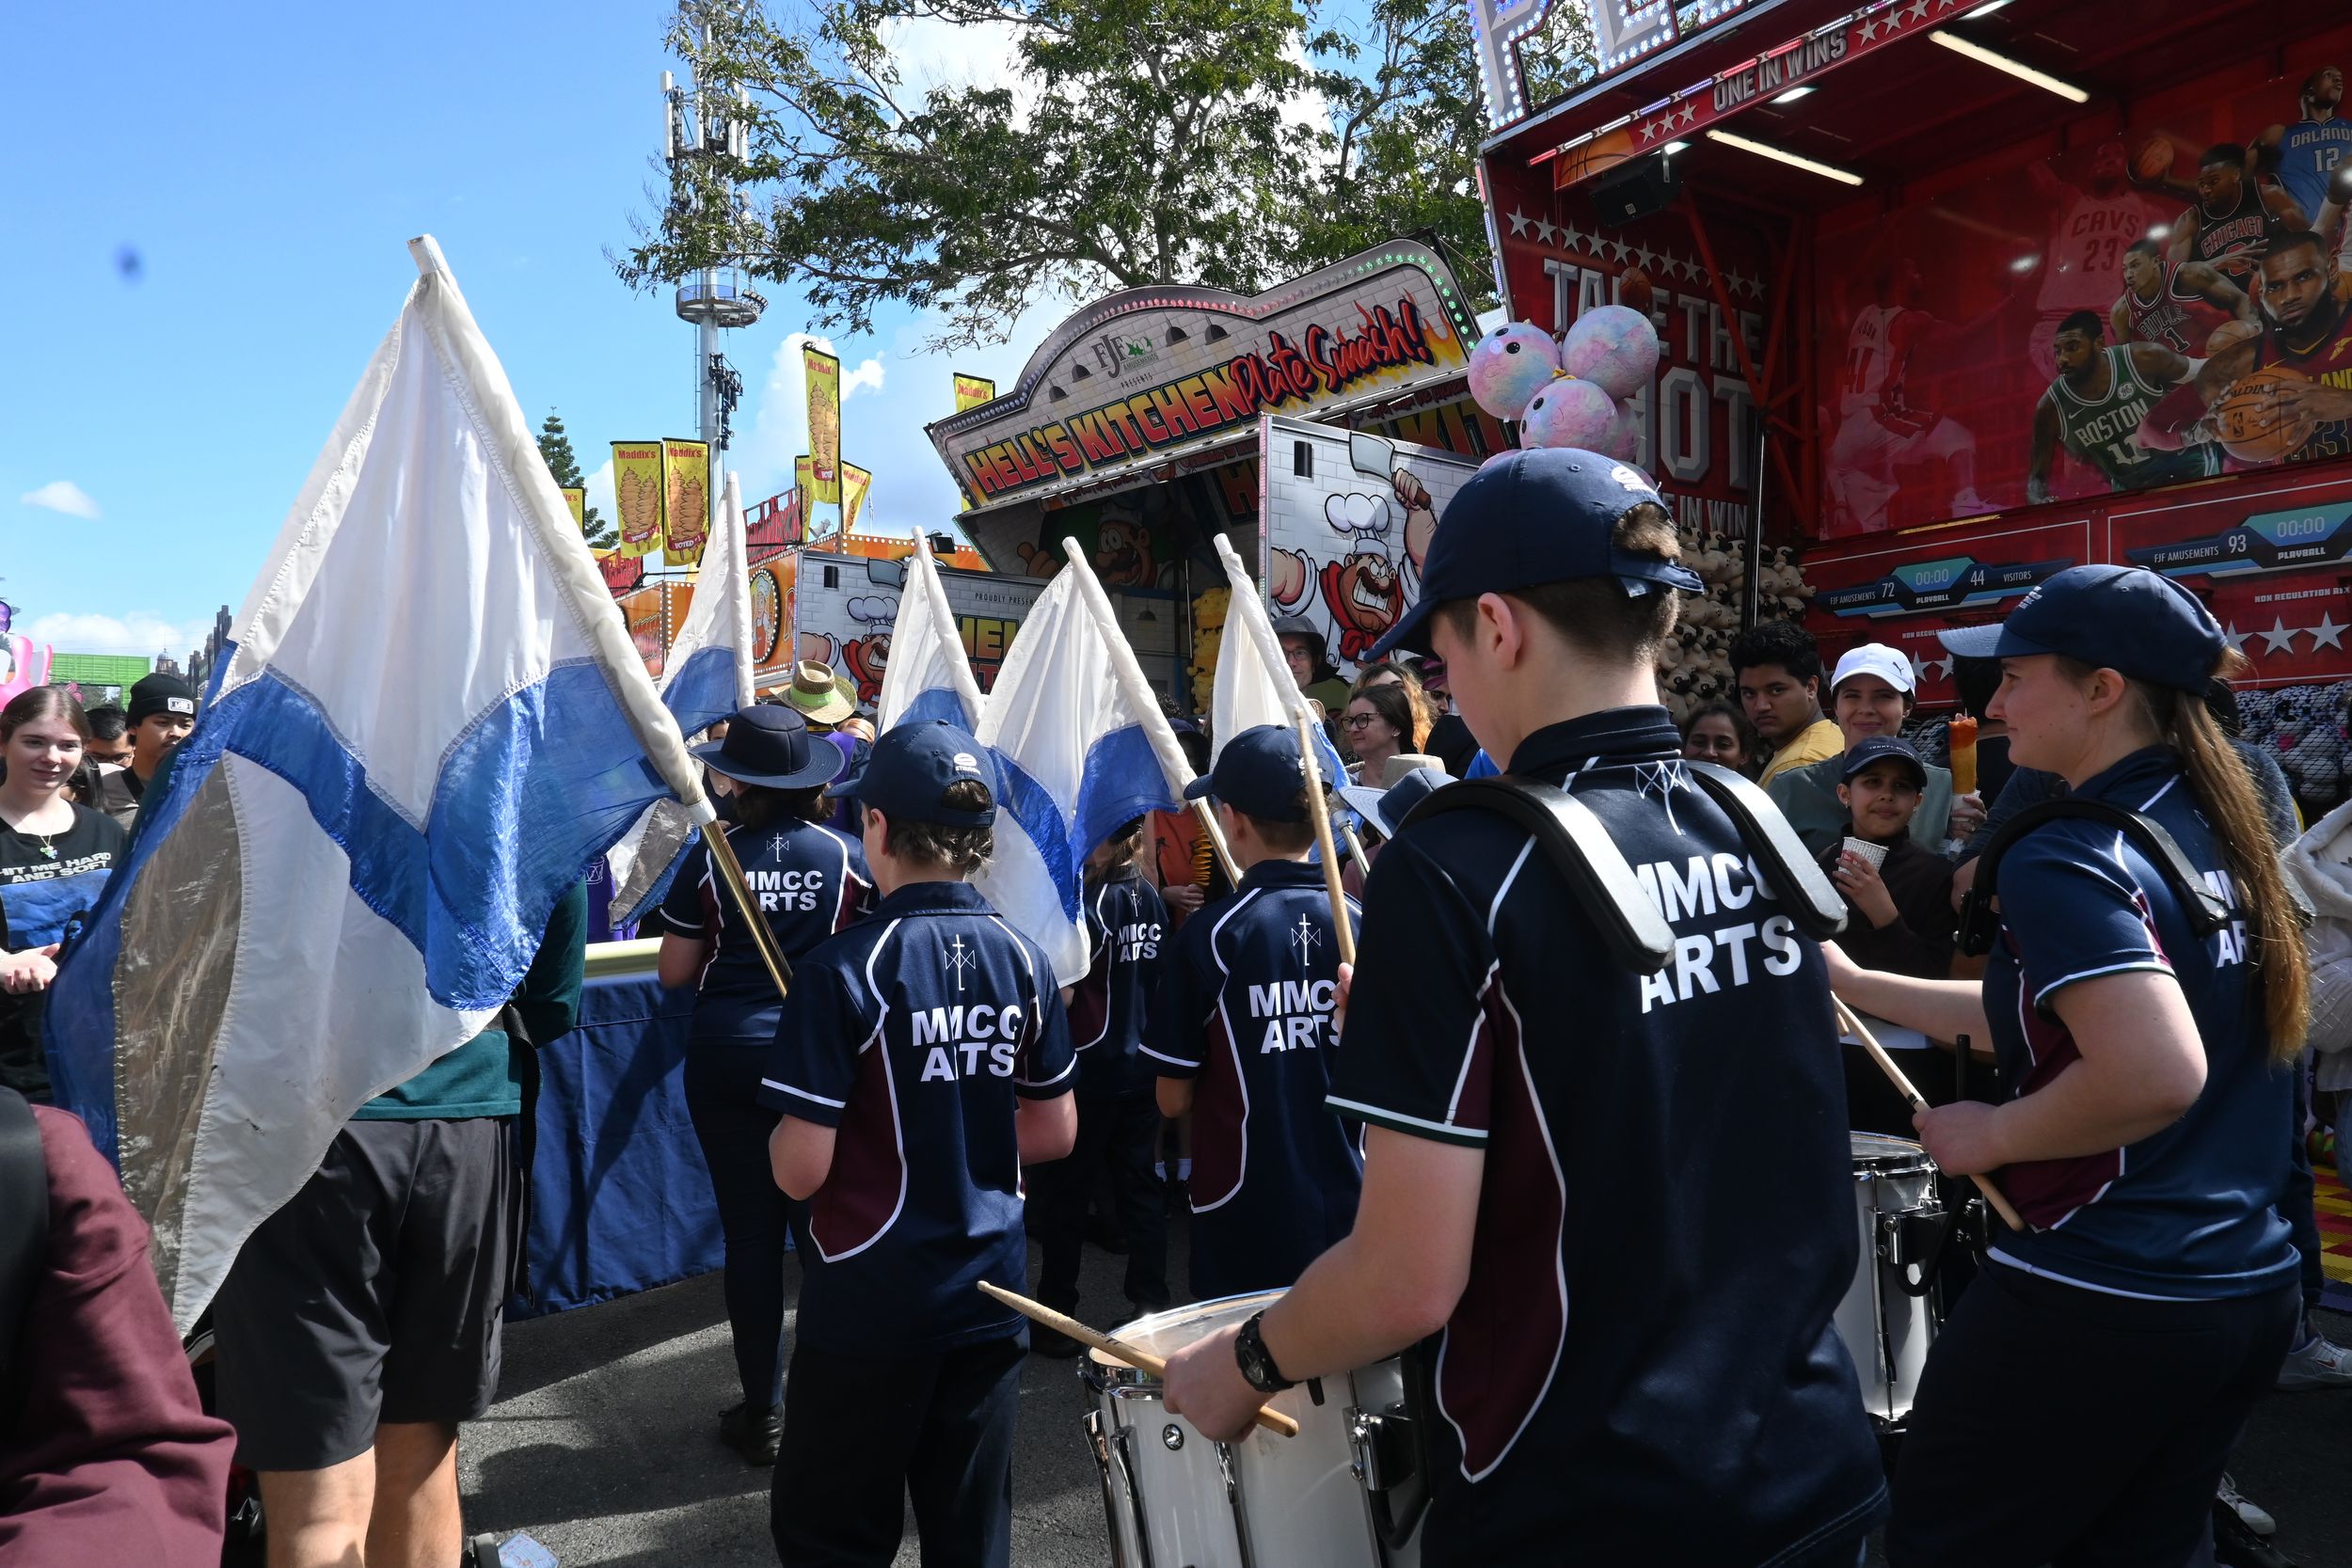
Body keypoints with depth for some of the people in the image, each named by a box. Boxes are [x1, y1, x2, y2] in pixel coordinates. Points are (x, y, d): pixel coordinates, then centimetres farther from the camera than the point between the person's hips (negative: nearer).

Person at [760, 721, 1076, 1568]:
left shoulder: (843, 970, -17)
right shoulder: (1024, 961, -3)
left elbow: (800, 1171, -17)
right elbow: (1056, 1132, 6)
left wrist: (785, 1133, 4)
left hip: (870, 1303, -4)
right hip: (990, 1290, 5)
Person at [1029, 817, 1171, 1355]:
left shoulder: (1090, 903, -17)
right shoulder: (1149, 897, 4)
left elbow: (1061, 992, -19)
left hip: (1089, 1071, -7)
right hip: (1141, 1065, 7)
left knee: (1061, 1193, 4)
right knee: (1139, 1185, 12)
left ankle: (1055, 1320, 11)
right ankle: (1152, 1305, 16)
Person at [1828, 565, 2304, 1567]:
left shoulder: (2064, 856, -20)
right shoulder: (2216, 837, 7)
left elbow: (2157, 1074, -32)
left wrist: (1990, 1136, -16)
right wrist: (1853, 982, 16)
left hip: (2097, 1303, -8)